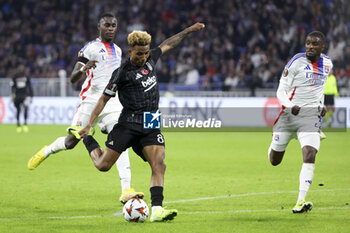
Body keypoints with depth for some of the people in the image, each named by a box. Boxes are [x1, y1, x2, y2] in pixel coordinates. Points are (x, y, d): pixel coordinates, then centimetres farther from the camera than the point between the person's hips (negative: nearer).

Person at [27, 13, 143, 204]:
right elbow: (73, 79, -10)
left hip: (112, 101, 4)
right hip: (91, 100, -4)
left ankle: (126, 190, -21)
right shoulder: (91, 48, -3)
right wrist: (83, 68, -29)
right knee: (71, 142, 2)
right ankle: (46, 152, 36)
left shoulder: (117, 50, 18)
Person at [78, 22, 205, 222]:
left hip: (151, 126, 5)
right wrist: (89, 124, -9)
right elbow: (104, 99, -3)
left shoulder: (150, 60, 11)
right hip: (129, 123, -4)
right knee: (103, 166, -2)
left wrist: (189, 31, 34)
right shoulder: (122, 73, -6)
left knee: (159, 165, -15)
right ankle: (88, 140, 30)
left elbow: (167, 45, 28)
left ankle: (157, 210, -22)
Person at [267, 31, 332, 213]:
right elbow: (280, 91, -10)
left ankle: (300, 202, -23)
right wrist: (290, 106, -28)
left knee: (309, 157, -20)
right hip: (289, 112, -2)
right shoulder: (297, 62, -8)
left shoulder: (327, 64, 8)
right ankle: (275, 147, 48)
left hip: (311, 114, 2)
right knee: (274, 161, 9)